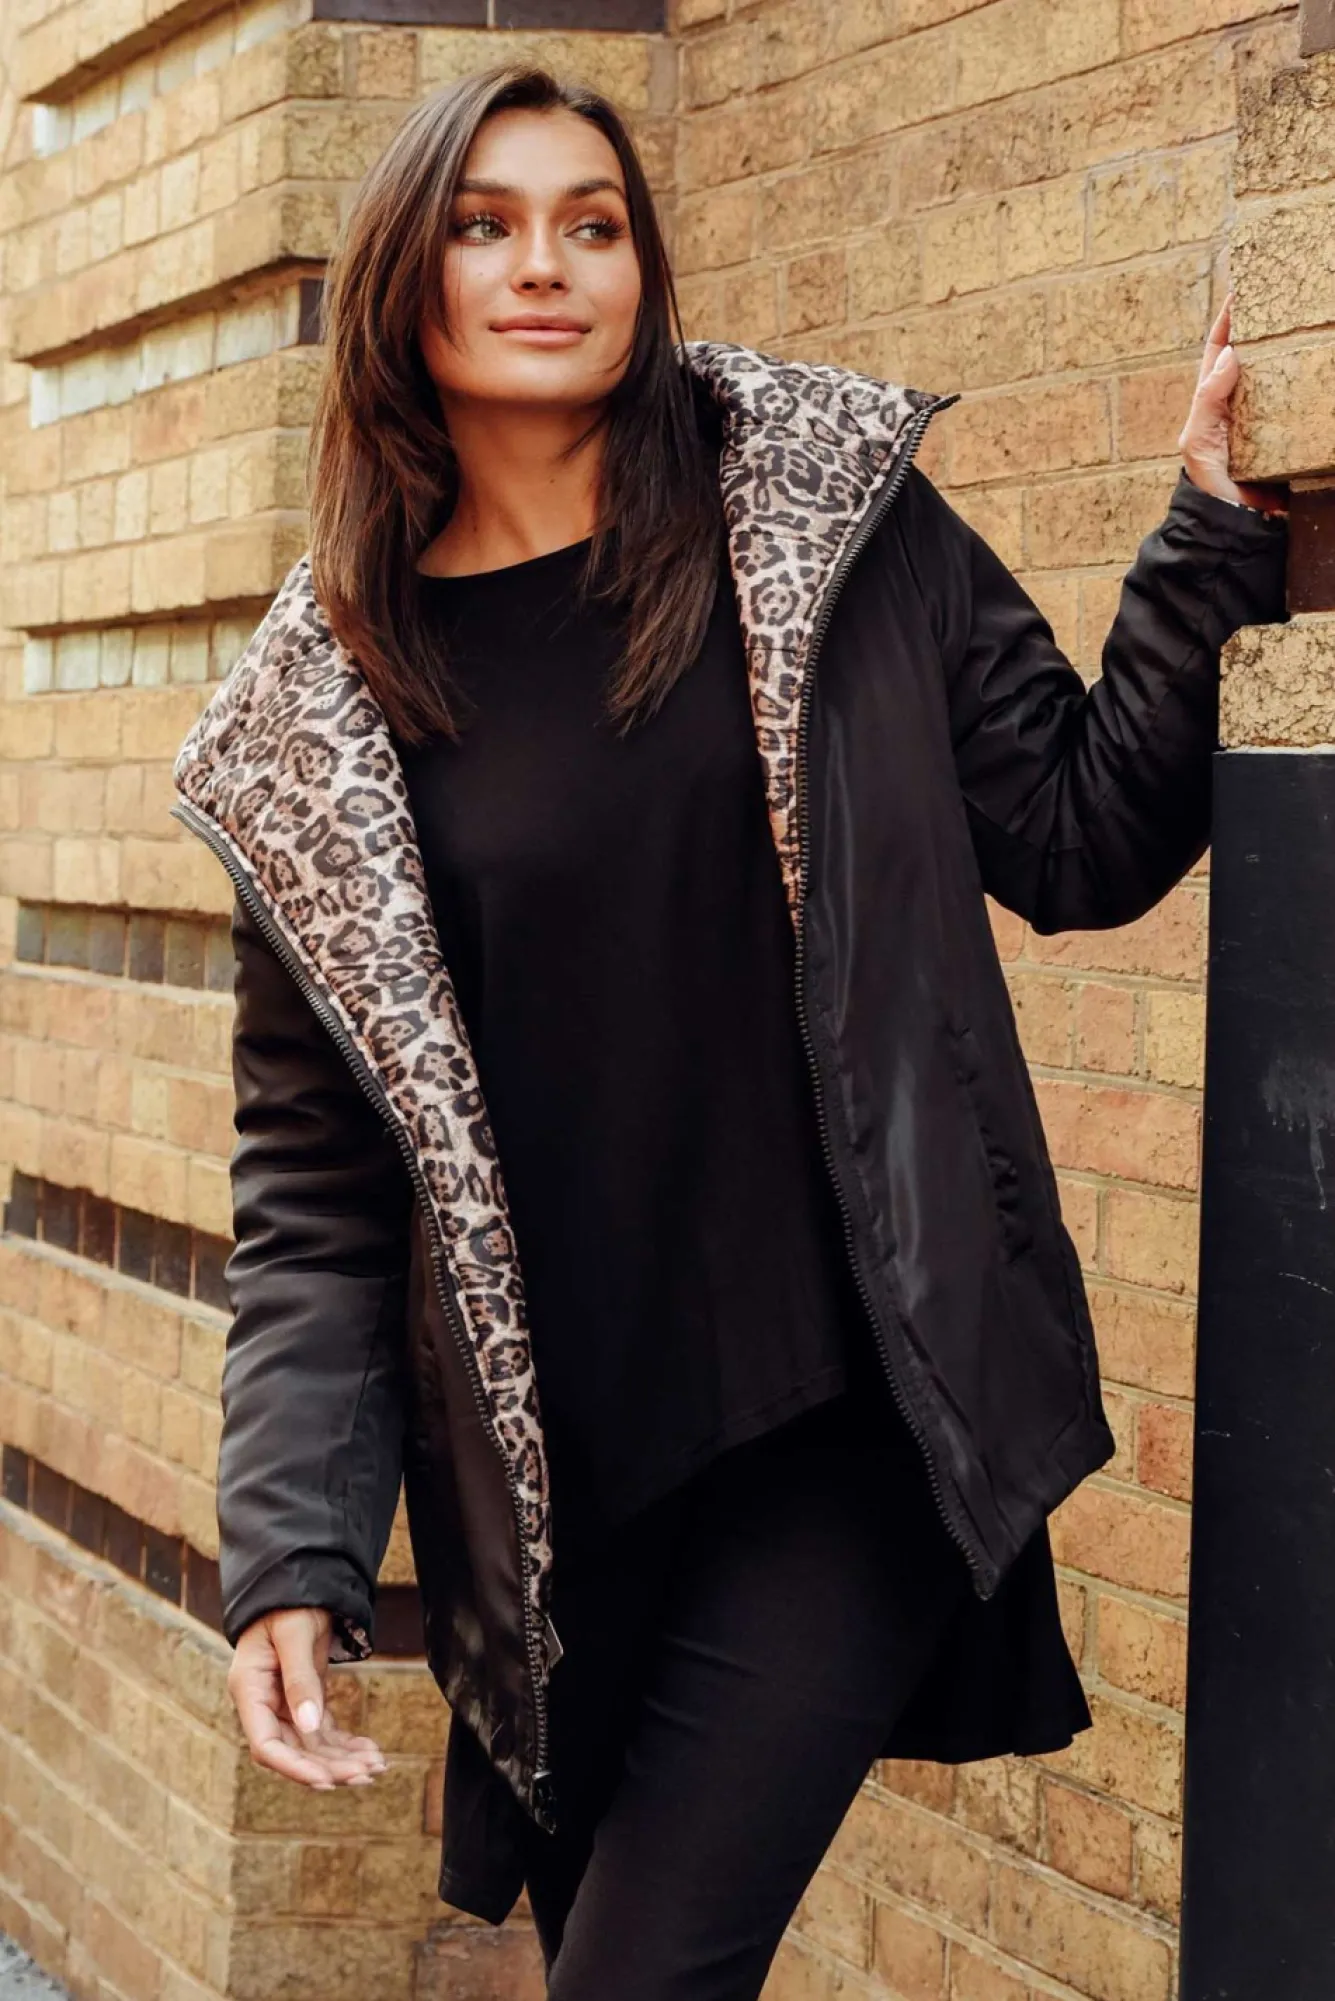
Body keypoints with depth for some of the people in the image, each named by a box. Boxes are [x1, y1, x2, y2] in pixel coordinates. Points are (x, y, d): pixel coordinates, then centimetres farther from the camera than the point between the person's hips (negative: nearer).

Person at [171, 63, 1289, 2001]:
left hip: (849, 1422, -2)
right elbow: (313, 1181, 3)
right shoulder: (326, 709, 4)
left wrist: (1214, 534, -5)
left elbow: (1079, 844, 6)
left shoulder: (829, 514, 1)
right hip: (557, 1489, 2)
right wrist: (291, 1549, -6)